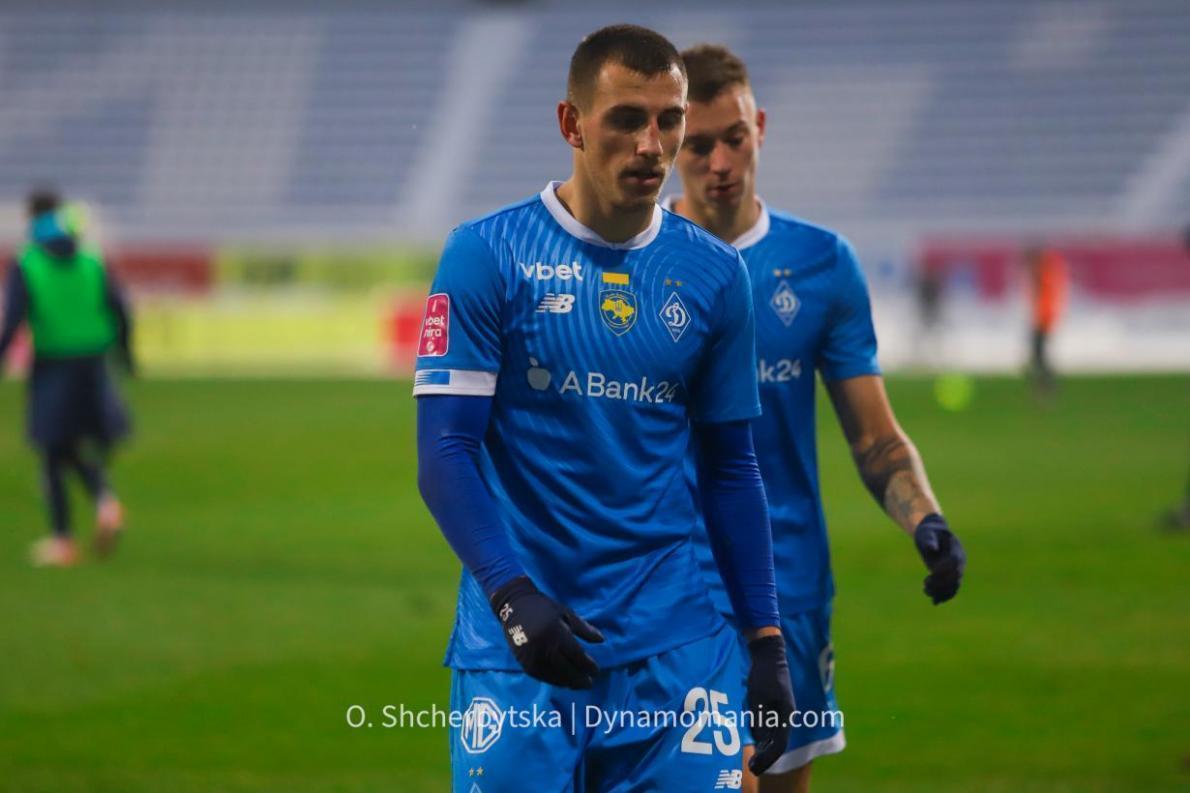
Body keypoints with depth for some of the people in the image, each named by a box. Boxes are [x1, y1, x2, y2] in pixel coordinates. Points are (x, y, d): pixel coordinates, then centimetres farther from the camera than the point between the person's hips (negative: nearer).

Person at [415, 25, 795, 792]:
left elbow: (730, 467, 14)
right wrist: (513, 596, -19)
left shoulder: (714, 274, 8)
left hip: (673, 639, 3)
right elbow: (445, 453, -6)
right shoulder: (488, 254, -3)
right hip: (520, 641, -2)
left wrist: (767, 641, 8)